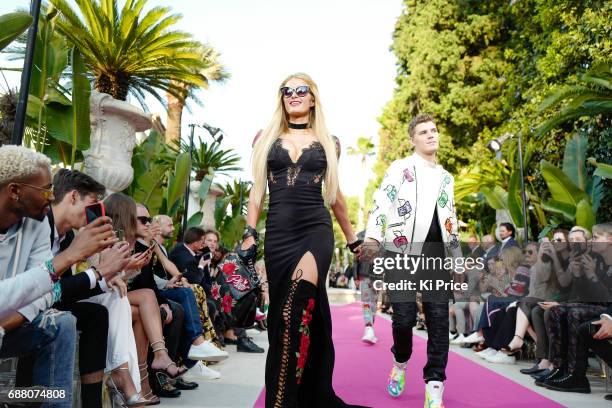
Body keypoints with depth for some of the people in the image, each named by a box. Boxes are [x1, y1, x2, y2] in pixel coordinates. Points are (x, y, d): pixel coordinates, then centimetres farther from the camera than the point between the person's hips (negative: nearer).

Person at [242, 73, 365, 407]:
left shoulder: (326, 143, 13)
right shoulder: (267, 139, 14)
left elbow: (334, 195, 19)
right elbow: (257, 190, 13)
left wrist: (352, 239, 23)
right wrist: (250, 232, 2)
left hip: (316, 229, -2)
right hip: (278, 232, 2)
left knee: (296, 310, -22)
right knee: (291, 313, 4)